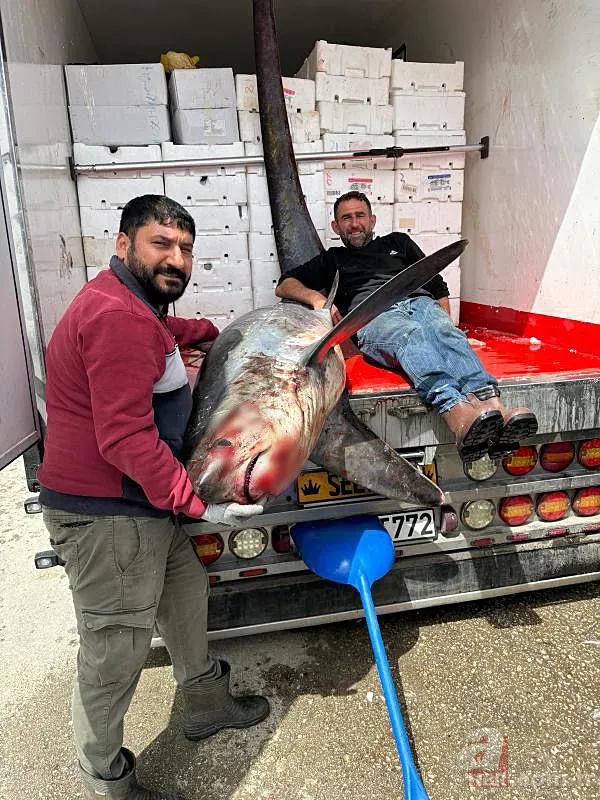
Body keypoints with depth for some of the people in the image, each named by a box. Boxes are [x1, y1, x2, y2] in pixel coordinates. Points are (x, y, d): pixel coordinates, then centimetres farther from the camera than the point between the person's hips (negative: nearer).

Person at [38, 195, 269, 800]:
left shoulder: (133, 305, 13)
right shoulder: (118, 316, -22)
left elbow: (164, 331, 40)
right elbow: (126, 437, -27)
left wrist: (213, 332, 38)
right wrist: (198, 503, -22)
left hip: (134, 501, 11)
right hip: (104, 515, -11)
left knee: (185, 590, 23)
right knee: (114, 650, 5)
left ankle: (207, 703, 46)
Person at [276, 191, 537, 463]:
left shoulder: (398, 242, 38)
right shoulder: (332, 260, 34)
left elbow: (437, 285, 31)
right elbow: (284, 286, 25)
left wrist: (446, 325, 11)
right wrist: (316, 297, 1)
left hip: (420, 302, 3)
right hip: (373, 316, -2)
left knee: (444, 331, -34)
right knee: (411, 335, -38)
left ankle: (493, 407, -60)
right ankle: (458, 413, -66)